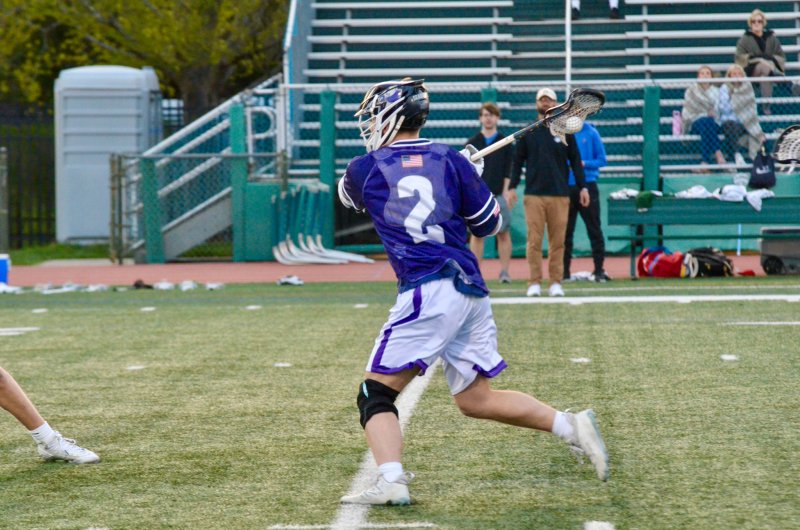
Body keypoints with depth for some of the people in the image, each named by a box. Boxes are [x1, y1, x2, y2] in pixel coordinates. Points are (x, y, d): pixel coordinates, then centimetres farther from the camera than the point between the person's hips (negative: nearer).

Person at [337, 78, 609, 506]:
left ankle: (390, 482, -21)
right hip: (471, 291, 5)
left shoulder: (363, 170, 4)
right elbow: (489, 224, 15)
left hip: (427, 292, -5)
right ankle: (570, 426, 4)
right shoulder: (451, 160, 10)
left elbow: (348, 193, 29)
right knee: (475, 398, 17)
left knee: (377, 392, -1)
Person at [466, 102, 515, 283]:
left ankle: (505, 271, 1)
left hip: (499, 195, -1)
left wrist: (506, 192, -6)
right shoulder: (472, 143, 10)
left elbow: (509, 170, 4)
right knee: (476, 234, -1)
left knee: (503, 233, -2)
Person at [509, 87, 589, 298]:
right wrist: (512, 187, 0)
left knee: (558, 241, 0)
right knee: (534, 240, -5)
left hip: (560, 195, 0)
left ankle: (556, 283, 5)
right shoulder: (527, 132, 9)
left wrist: (582, 187, 1)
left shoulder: (565, 132, 9)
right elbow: (518, 161, 10)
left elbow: (575, 160, 9)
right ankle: (534, 283, -3)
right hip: (534, 195, 0)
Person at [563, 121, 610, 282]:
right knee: (565, 231, 5)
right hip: (566, 186, 2)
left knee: (594, 229, -1)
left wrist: (584, 164, -15)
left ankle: (599, 269, 2)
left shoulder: (591, 133, 0)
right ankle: (564, 270, 11)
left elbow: (601, 160, 0)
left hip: (587, 185, -2)